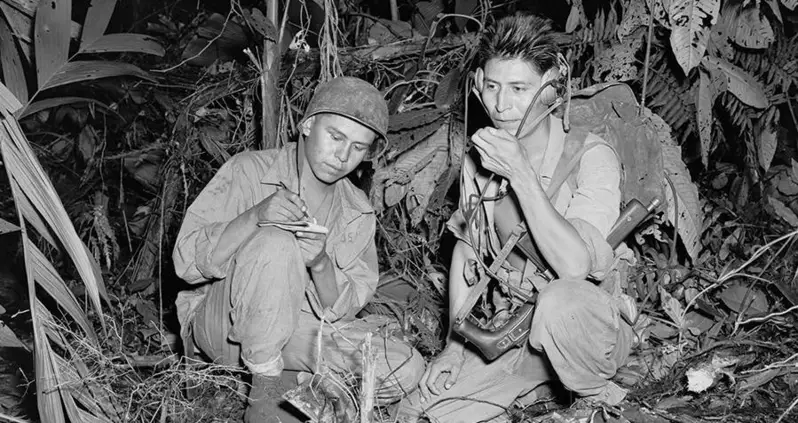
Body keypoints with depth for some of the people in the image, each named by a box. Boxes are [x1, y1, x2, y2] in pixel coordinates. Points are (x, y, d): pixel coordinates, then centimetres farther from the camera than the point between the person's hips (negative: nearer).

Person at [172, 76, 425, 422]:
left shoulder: (358, 214, 1)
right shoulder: (248, 171, -11)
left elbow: (340, 312, -5)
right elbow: (187, 262, -19)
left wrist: (321, 266, -27)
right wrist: (254, 218, -35)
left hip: (295, 328, 4)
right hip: (220, 325, -4)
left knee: (406, 370, -15)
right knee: (275, 244, -34)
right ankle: (264, 389, -20)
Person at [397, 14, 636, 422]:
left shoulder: (592, 158, -17)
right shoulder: (480, 159, 0)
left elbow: (574, 266, -29)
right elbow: (465, 250, 11)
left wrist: (522, 175, -30)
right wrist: (455, 341, 3)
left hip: (591, 325, -5)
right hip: (512, 331, 5)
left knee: (560, 299, -39)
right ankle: (534, 385, 15)